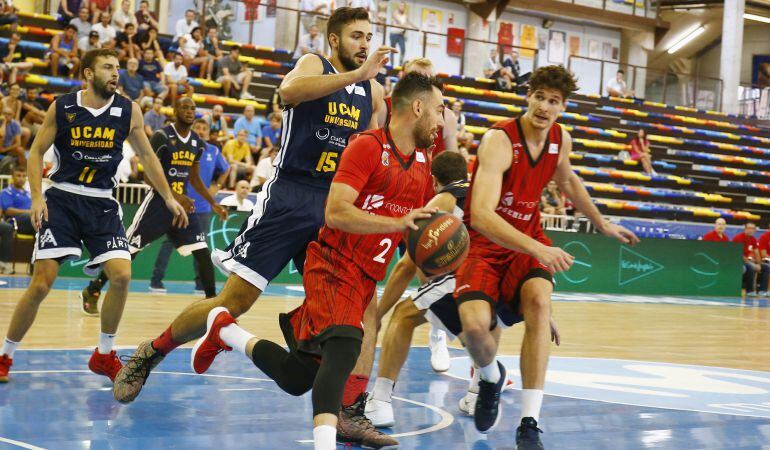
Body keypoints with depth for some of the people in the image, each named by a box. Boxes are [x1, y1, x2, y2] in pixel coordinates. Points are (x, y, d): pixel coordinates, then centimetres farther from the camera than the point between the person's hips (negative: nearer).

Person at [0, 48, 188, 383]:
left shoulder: (128, 111, 1)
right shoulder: (62, 108, -5)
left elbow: (147, 156, 12)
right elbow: (37, 151, 2)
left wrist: (169, 198, 10)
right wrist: (37, 197, -10)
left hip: (102, 204, 2)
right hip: (62, 200, -2)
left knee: (122, 275, -13)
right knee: (41, 283, -10)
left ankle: (104, 355, 7)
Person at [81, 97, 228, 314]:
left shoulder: (197, 142, 7)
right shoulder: (162, 136, -13)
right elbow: (150, 175, -17)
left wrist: (213, 204, 15)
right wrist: (174, 197, -25)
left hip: (183, 202, 6)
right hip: (159, 200, -6)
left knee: (203, 252, -5)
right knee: (129, 250, -3)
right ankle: (92, 290, 10)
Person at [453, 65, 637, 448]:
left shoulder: (561, 141, -1)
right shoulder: (499, 140, -23)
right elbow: (480, 216, -35)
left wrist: (602, 224, 31)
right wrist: (539, 250, -45)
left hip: (528, 241, 4)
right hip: (483, 243, -4)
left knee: (539, 298, -29)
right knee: (475, 324, -30)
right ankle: (490, 378, 11)